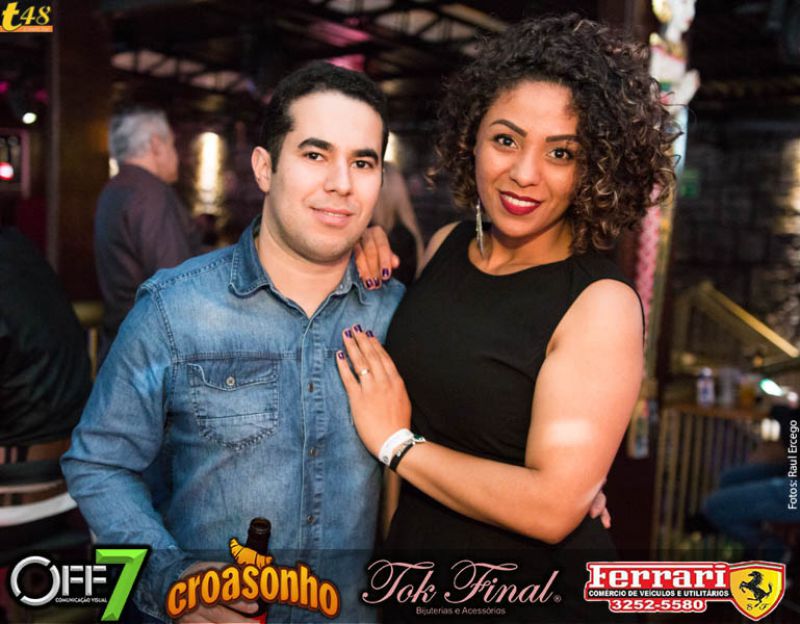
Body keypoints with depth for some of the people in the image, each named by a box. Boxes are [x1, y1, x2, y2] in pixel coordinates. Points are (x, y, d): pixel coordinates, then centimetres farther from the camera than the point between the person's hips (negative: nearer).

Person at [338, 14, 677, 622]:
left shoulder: (602, 304, -22)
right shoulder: (445, 245, -5)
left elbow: (554, 507, -26)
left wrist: (396, 442, -19)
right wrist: (373, 254, -3)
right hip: (415, 559, 5)